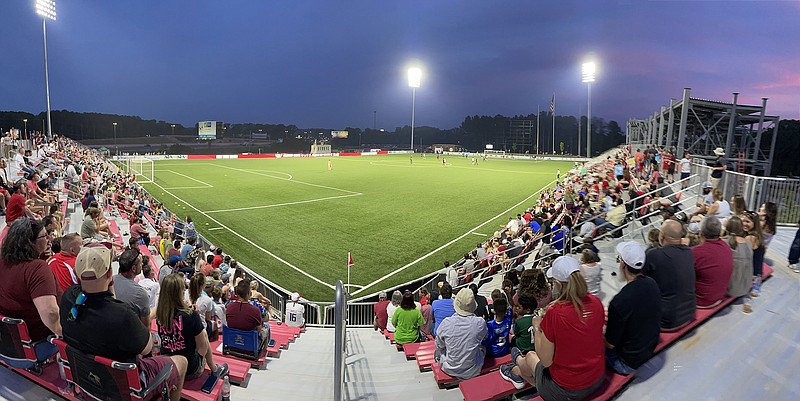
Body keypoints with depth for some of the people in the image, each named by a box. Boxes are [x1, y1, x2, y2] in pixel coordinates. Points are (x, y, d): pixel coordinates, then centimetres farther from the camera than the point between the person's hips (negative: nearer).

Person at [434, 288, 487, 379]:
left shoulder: (446, 323, -20)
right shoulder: (480, 323, -20)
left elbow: (439, 346, -3)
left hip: (450, 370, 1)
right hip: (472, 372, 0)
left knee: (438, 351, 29)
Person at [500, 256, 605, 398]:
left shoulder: (554, 313, -26)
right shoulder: (596, 302, -11)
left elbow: (545, 361, -17)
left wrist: (537, 328, -3)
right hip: (598, 380, 5)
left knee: (530, 356, 24)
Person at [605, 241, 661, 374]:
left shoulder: (619, 302, -34)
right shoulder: (652, 284, -10)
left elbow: (610, 344, -20)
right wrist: (611, 317, 14)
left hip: (629, 363, -7)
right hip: (650, 349, 7)